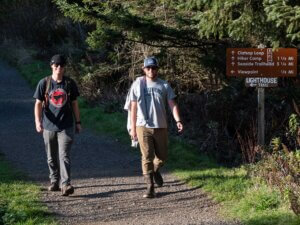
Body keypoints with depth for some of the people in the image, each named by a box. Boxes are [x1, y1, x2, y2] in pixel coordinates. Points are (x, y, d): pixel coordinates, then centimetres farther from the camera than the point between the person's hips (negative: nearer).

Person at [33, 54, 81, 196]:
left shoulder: (70, 83, 3)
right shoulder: (44, 83, 0)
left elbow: (74, 104, 11)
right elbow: (38, 104, -2)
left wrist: (78, 122, 11)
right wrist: (37, 121, -15)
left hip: (66, 126, -1)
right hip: (49, 126, 1)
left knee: (64, 155, -12)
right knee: (51, 157, 11)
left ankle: (66, 184, -17)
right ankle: (55, 181, 26)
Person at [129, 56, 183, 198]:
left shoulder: (164, 85, 5)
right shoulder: (138, 84, 3)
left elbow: (172, 104, -1)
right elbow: (133, 107, 6)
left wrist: (178, 121, -17)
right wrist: (132, 127, 3)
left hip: (161, 126, 2)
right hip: (143, 127, -2)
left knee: (162, 157, 10)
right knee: (147, 157, -7)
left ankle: (155, 170, 42)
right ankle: (150, 187, -4)